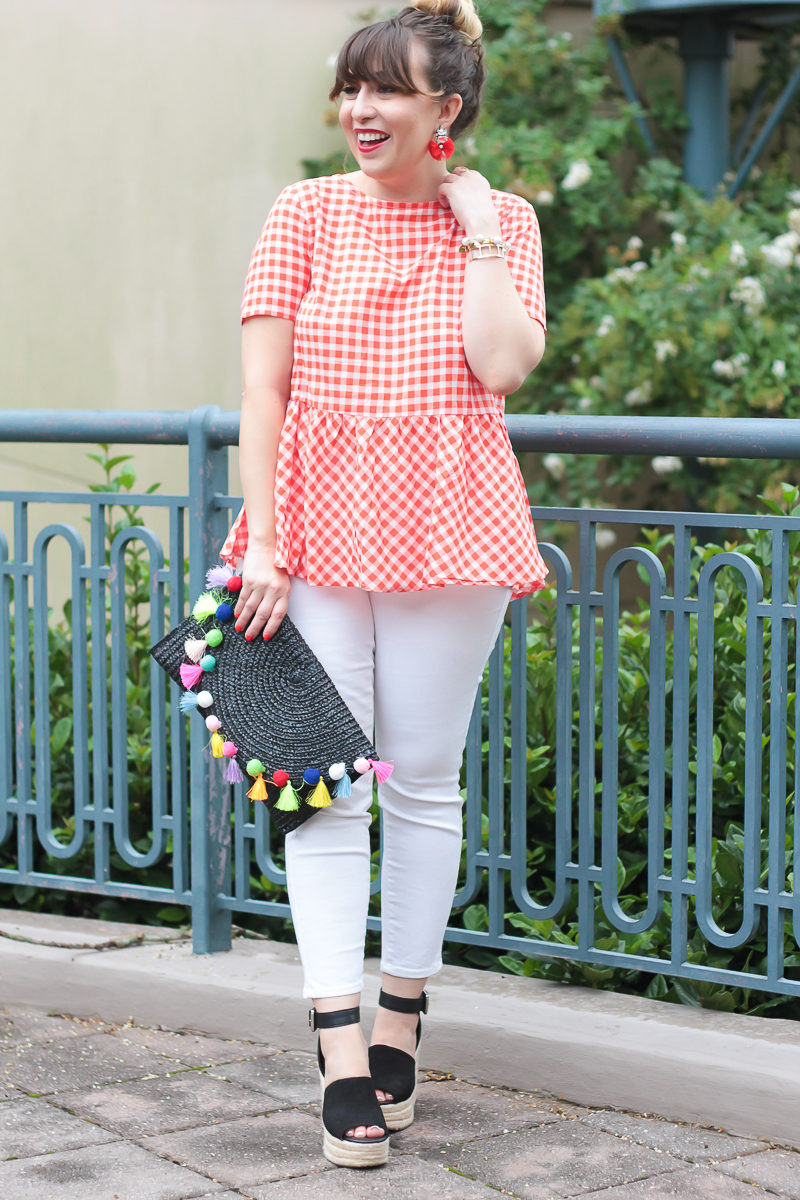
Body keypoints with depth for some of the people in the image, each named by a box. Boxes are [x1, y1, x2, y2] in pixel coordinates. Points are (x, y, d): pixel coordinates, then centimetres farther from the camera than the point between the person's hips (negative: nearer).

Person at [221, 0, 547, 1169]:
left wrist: (478, 227, -8)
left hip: (445, 532, 0)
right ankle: (342, 1048, 0)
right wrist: (259, 543, -7)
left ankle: (402, 1016, 23)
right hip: (318, 526, 0)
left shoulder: (501, 218, 4)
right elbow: (261, 387, -1)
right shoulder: (307, 211, 3)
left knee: (424, 782, 8)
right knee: (325, 783, -3)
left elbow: (501, 366, -12)